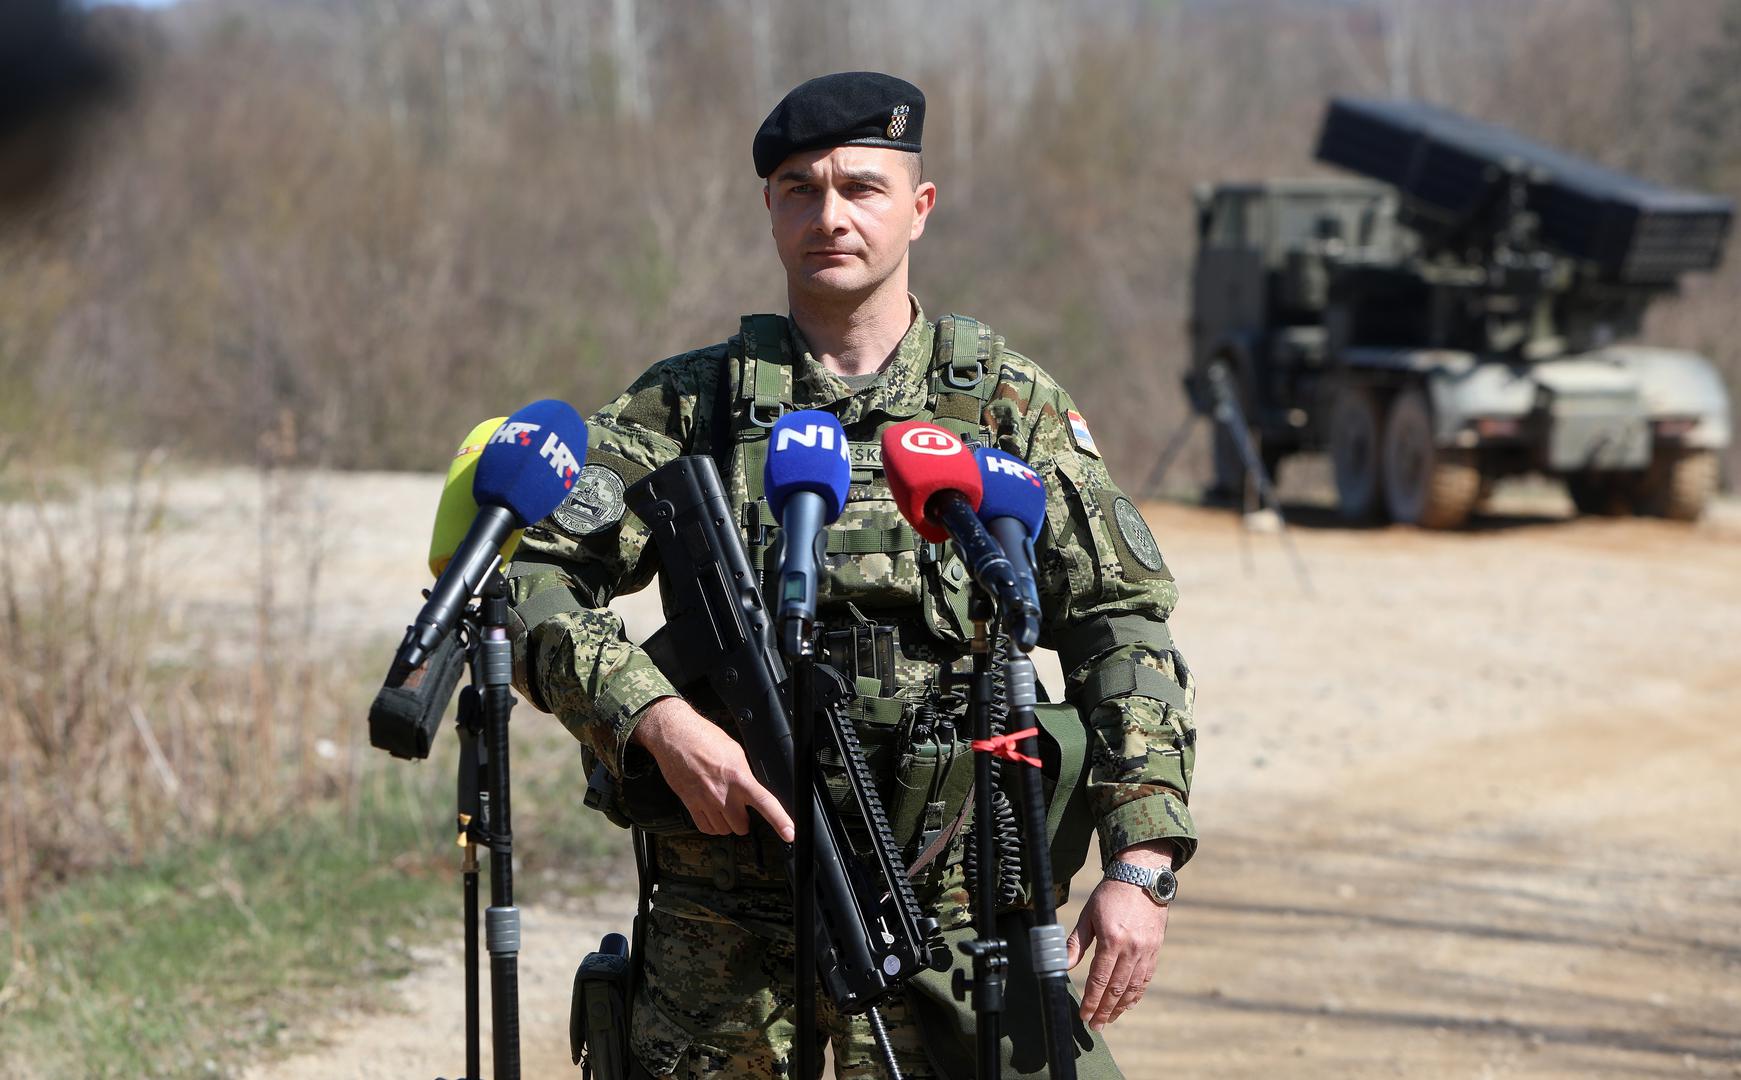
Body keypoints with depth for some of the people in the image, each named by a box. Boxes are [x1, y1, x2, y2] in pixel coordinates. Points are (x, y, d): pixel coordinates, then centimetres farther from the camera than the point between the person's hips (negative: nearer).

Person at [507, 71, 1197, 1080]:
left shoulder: (1012, 407, 8)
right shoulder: (690, 405, 6)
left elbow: (1123, 619, 5)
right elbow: (531, 578, -1)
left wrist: (1142, 864, -7)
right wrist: (658, 719, -18)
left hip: (954, 911, 0)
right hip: (727, 920, 0)